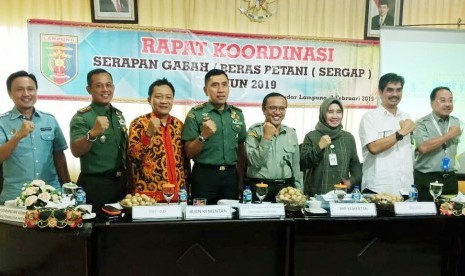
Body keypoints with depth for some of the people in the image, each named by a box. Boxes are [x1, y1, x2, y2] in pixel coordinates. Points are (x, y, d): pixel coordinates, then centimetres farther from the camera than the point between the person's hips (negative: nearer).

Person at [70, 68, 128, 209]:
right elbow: (76, 151, -26)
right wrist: (93, 133, -43)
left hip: (121, 182, 7)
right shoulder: (81, 117, -12)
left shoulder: (118, 115, 7)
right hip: (95, 184, -6)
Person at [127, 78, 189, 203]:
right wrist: (148, 133, -22)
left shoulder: (178, 124, 10)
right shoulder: (139, 123, -3)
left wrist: (186, 187, 12)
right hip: (148, 193, -4)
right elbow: (133, 157, -12)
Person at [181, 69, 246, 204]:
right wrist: (203, 136, -21)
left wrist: (241, 178, 12)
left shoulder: (238, 114, 7)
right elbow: (189, 153, -5)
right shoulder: (195, 114, -5)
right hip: (204, 175, -3)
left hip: (230, 175, 4)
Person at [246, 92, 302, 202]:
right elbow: (255, 162, -16)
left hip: (286, 188, 4)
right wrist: (267, 137, -18)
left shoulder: (291, 133, 8)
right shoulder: (254, 131, -4)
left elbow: (296, 167, 14)